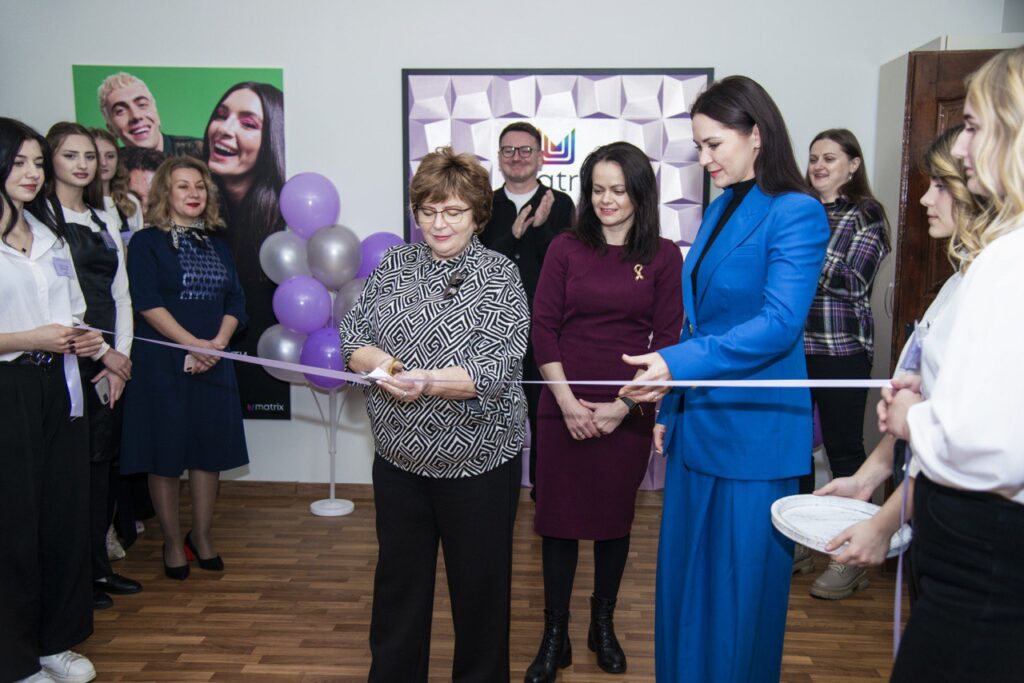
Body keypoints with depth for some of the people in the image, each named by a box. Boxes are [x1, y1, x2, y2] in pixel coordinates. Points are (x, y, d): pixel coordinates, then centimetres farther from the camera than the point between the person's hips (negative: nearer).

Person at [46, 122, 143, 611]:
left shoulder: (104, 220, 15)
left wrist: (121, 354, 2)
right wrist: (101, 353, -10)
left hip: (111, 362, 6)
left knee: (104, 460, 11)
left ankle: (100, 565, 23)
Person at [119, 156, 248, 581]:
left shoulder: (217, 246, 14)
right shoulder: (146, 242, -2)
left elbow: (235, 302, 7)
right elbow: (146, 303, -12)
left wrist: (218, 344, -10)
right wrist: (194, 344, -18)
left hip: (213, 364, 5)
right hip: (162, 363, -4)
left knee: (210, 449, 7)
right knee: (166, 453, 2)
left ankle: (202, 537, 22)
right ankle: (172, 543, 16)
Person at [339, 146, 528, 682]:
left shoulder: (499, 276, -7)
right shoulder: (393, 265, 5)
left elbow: (498, 369, -17)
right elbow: (352, 340, 1)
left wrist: (426, 382, -31)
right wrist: (380, 365, -20)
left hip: (477, 458, -3)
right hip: (399, 456, 4)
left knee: (478, 583, 12)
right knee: (398, 577, 18)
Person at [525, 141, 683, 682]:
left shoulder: (664, 256, 1)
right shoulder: (566, 248, 2)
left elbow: (667, 339, -2)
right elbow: (543, 327, -1)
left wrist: (622, 406, -8)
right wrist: (567, 401, -9)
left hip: (628, 411, 0)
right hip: (565, 407, 0)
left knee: (615, 516, 12)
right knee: (559, 516, 5)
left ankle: (603, 625, 32)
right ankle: (555, 636, 20)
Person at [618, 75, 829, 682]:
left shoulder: (797, 213, -11)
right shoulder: (721, 210, 12)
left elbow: (779, 322, -22)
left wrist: (677, 363, -31)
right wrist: (671, 407, 14)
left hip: (754, 431, -7)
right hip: (700, 424, 8)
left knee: (740, 589, 6)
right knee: (684, 575, 16)